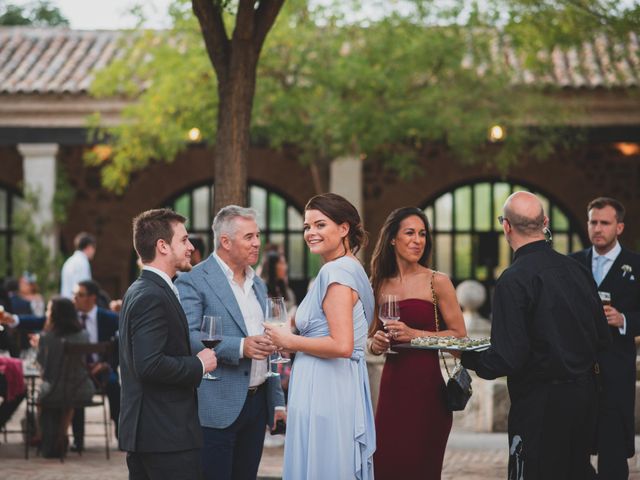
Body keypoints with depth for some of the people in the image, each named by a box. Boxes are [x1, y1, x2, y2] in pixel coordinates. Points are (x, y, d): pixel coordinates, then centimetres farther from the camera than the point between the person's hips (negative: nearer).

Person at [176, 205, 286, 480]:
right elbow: (187, 337, -19)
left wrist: (277, 401, 18)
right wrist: (240, 347, -27)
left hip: (257, 403, 7)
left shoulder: (258, 285, 18)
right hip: (219, 406, -7)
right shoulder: (193, 281, -7)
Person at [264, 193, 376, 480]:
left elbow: (342, 346, -23)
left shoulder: (336, 271, -14)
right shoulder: (349, 268, 16)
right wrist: (294, 341, 15)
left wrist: (290, 341, -12)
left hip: (324, 391, -10)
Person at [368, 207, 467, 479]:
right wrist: (376, 344, -3)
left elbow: (459, 335, -4)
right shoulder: (380, 285, 10)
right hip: (392, 385, 4)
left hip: (428, 385, -4)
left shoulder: (437, 282, -1)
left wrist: (414, 334, -14)